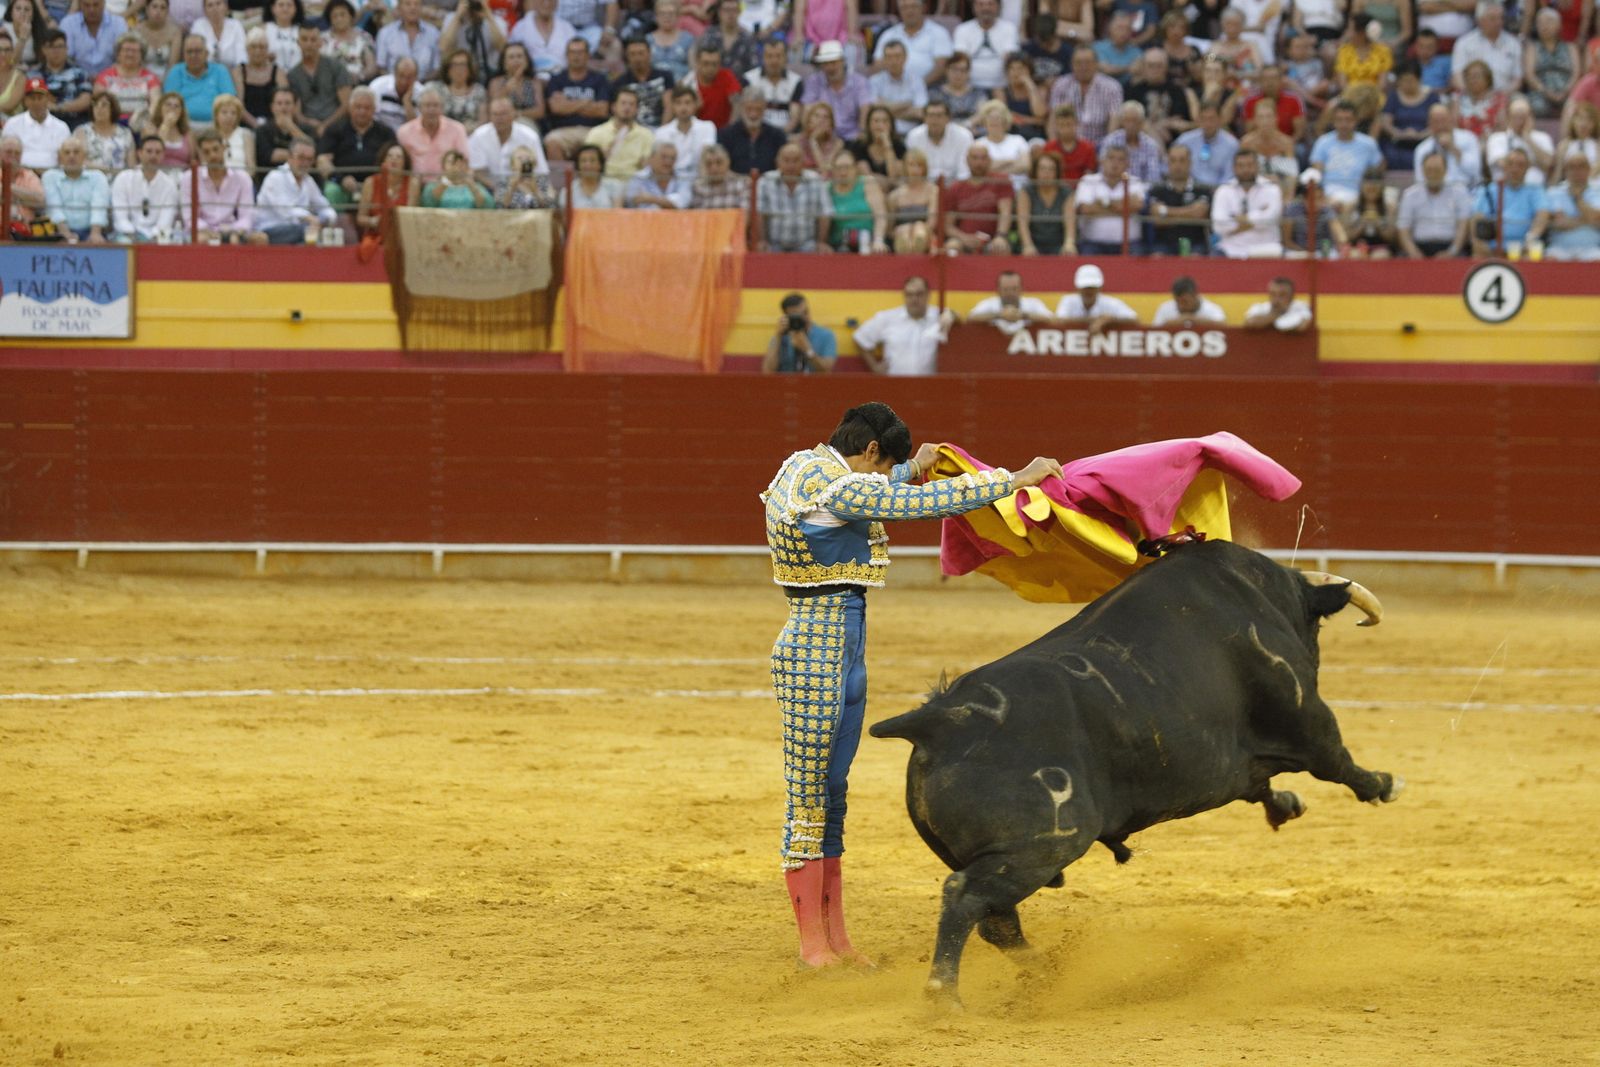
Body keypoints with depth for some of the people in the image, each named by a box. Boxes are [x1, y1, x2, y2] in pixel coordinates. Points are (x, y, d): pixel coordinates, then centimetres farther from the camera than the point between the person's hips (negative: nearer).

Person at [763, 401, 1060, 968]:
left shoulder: (806, 467, 11)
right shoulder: (831, 487, -18)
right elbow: (928, 503, -19)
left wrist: (912, 470, 42)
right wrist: (1016, 479, -14)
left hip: (843, 653, 11)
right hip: (815, 653, -11)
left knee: (830, 794, 13)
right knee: (808, 796, -3)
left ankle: (836, 939, 17)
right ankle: (812, 945, 3)